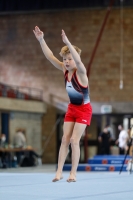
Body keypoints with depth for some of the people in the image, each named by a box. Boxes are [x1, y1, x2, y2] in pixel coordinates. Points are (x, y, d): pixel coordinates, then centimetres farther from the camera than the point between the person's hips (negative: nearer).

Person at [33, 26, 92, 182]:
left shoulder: (80, 71, -20)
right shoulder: (65, 70, -4)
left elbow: (78, 60, -43)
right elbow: (50, 57, -9)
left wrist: (68, 43, -53)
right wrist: (41, 40, -20)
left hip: (84, 109, -6)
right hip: (71, 108, 6)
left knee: (74, 140, -12)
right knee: (65, 139, -2)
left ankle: (73, 173, -5)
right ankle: (59, 171, -3)